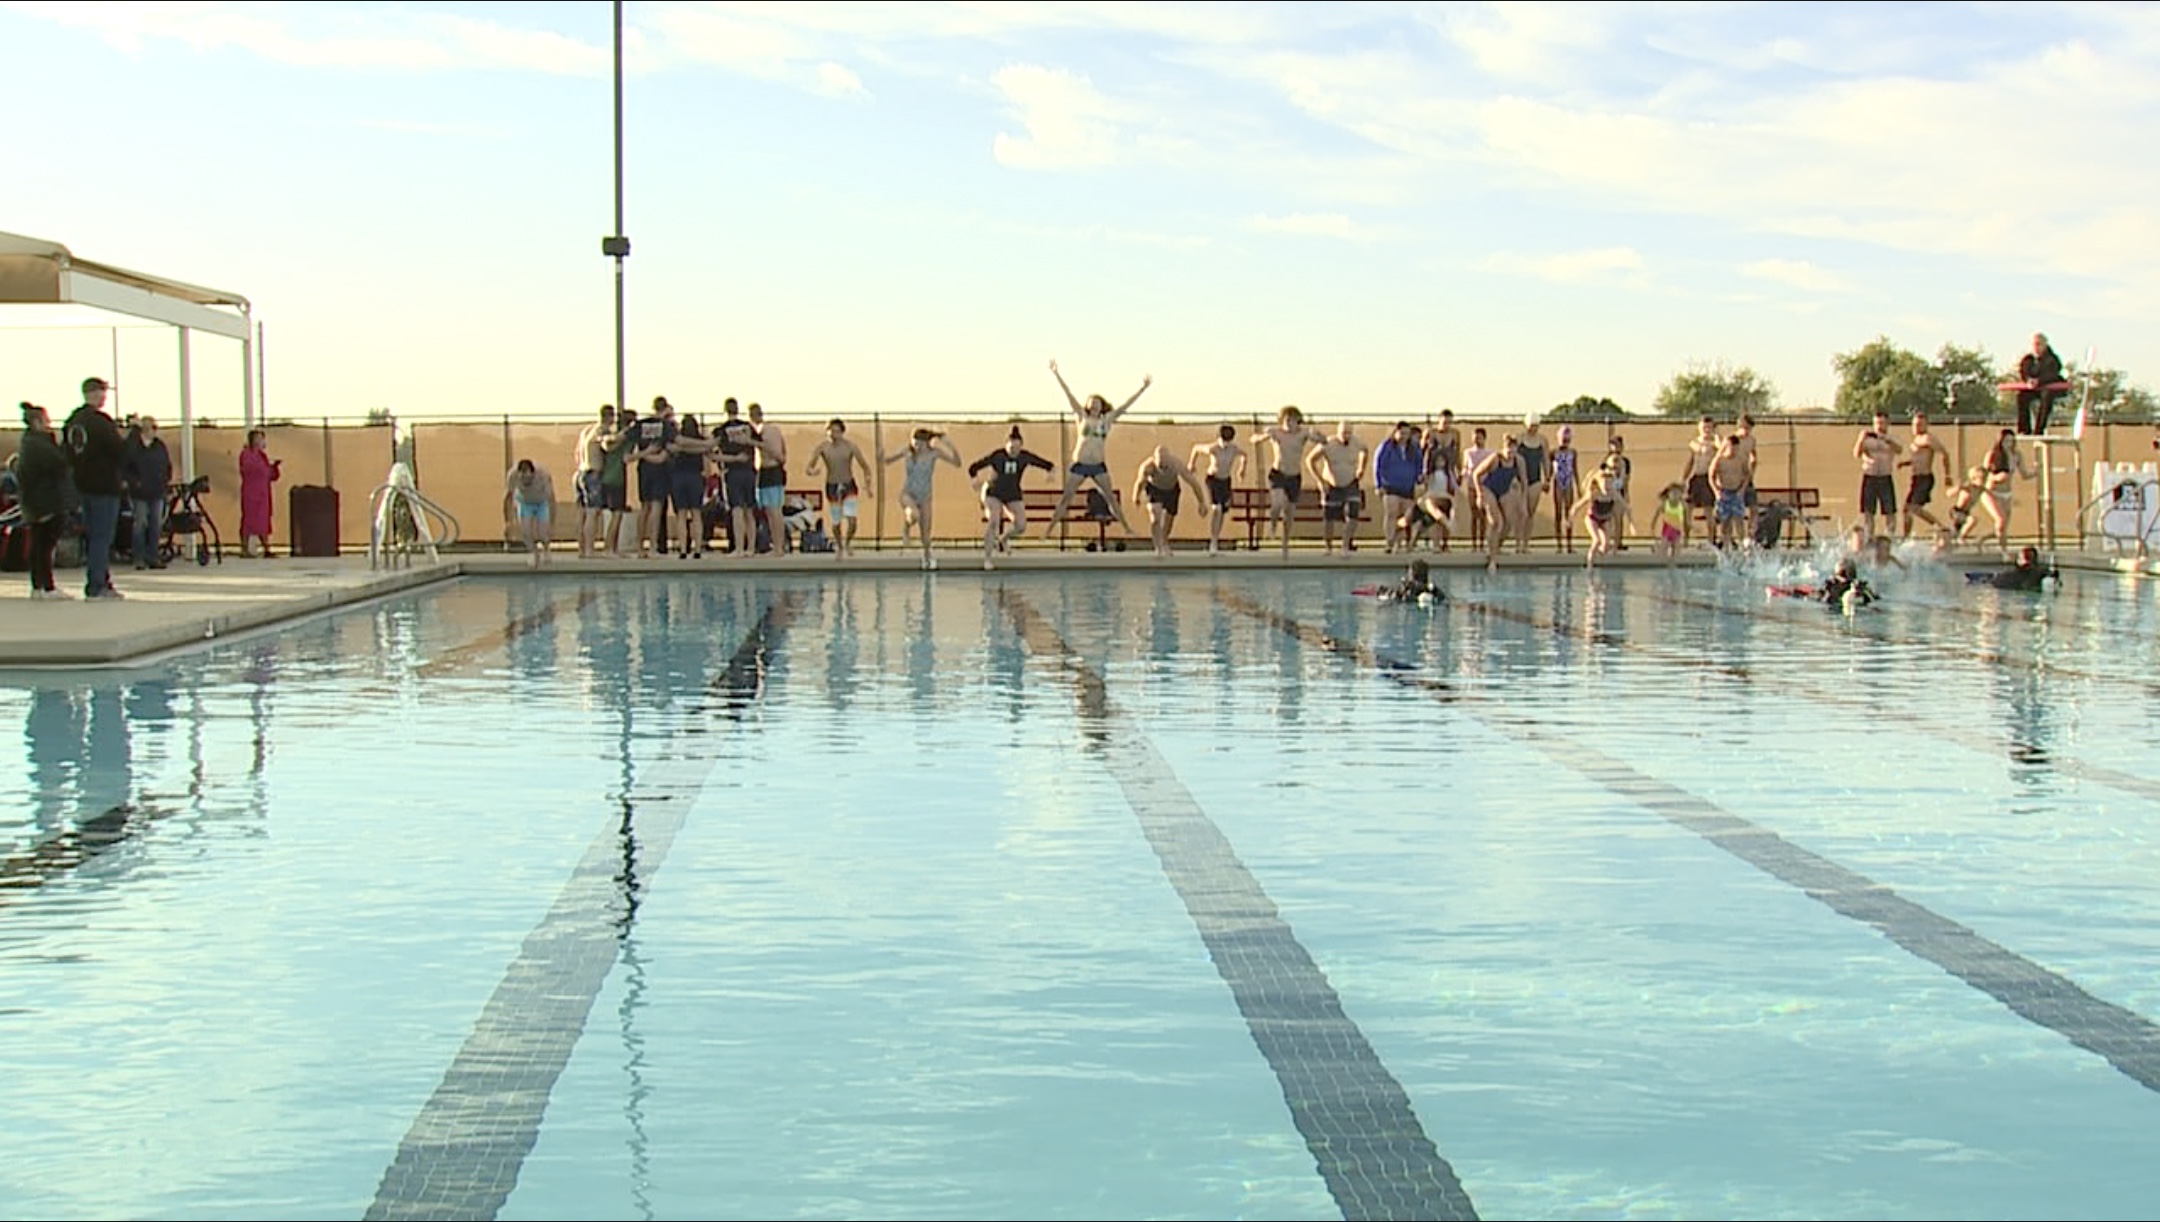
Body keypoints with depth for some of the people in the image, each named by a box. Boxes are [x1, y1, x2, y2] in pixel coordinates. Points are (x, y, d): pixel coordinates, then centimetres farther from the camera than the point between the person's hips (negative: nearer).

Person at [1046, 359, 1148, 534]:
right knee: (1065, 497, -1)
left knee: (1111, 498, 2)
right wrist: (1057, 375, -6)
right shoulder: (1083, 417, 4)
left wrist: (1143, 388, 2)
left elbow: (1126, 405, 5)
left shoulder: (1107, 419, 7)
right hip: (1079, 465, -1)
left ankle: (1126, 527, 8)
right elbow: (1069, 396, -1)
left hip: (1099, 465, 1)